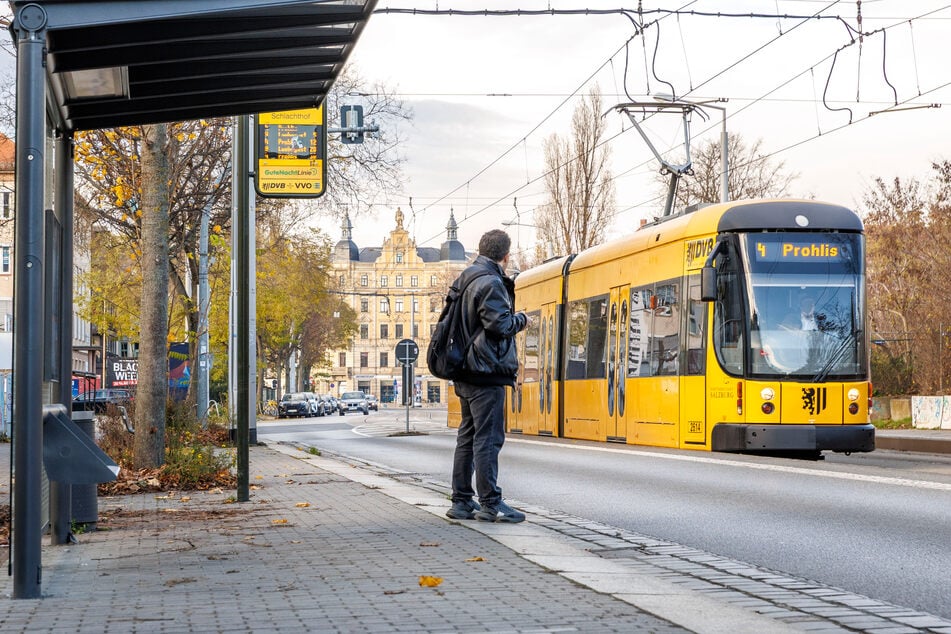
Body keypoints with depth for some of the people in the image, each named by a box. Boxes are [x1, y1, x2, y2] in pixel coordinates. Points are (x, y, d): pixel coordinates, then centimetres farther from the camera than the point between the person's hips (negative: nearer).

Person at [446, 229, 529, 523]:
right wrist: (521, 319, -1)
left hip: (466, 372, 10)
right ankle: (490, 503, -7)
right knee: (488, 438, -7)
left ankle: (462, 501, 16)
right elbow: (500, 325, -20)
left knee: (467, 436, 13)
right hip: (487, 371, -10)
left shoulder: (464, 279, 14)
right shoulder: (490, 283, -14)